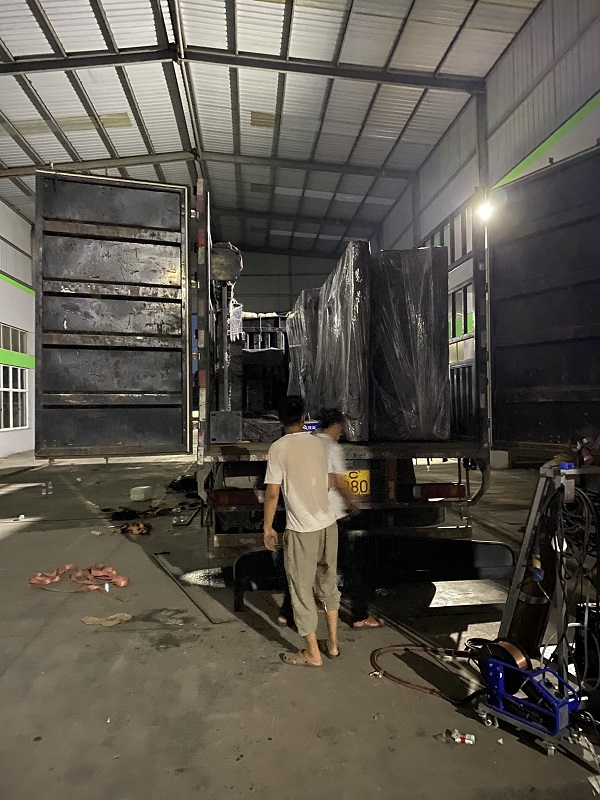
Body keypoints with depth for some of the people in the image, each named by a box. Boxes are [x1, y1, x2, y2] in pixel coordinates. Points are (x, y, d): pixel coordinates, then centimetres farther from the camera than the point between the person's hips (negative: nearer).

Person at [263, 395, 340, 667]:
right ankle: (332, 643, 32)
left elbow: (272, 493, -12)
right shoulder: (318, 443, 5)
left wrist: (267, 527, 0)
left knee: (302, 591, 9)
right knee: (328, 584, 21)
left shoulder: (279, 448, -11)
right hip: (328, 525, 6)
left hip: (301, 530, -6)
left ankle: (312, 653, 20)